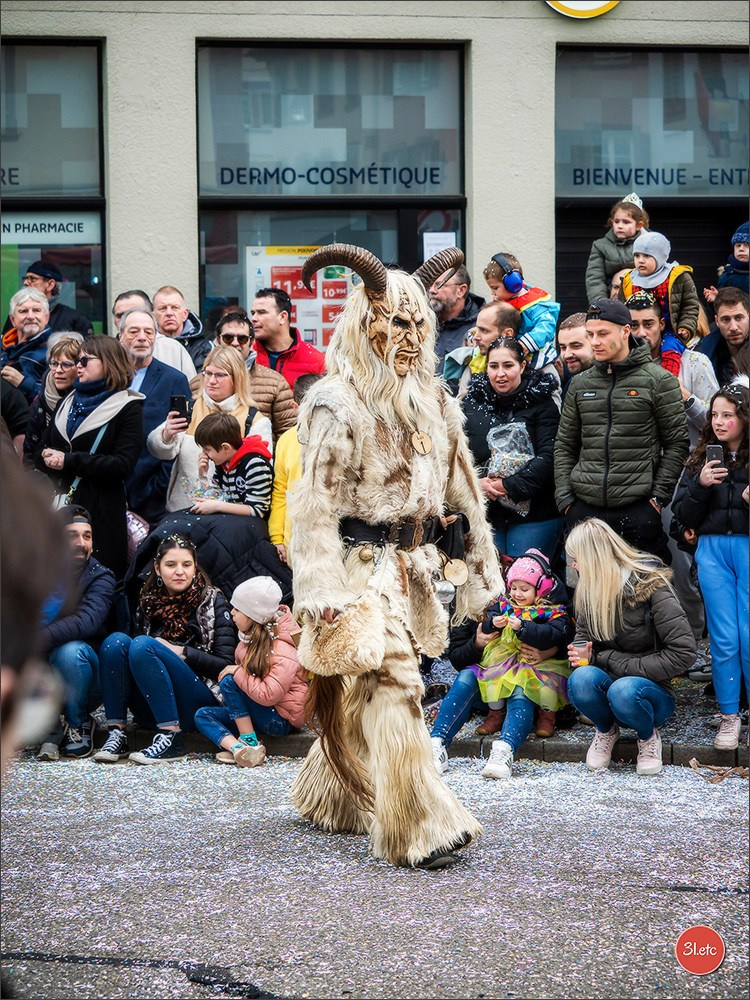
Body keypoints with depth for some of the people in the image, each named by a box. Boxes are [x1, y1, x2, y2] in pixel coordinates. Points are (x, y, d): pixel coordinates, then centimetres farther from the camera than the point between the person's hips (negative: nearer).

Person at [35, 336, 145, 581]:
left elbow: (123, 464, -13)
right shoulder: (69, 402, 18)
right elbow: (40, 452, 15)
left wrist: (69, 461, -15)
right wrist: (50, 459, -10)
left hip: (100, 513, -5)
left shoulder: (128, 408, -1)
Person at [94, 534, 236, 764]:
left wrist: (181, 652, -13)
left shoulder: (212, 601, 3)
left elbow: (226, 664, -3)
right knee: (116, 640, -17)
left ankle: (171, 739, -30)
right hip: (151, 709, 4)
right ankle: (117, 734, -22)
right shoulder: (148, 602, 14)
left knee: (142, 645, -25)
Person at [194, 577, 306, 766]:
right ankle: (238, 748, -32)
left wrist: (238, 672, -24)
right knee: (202, 715, -5)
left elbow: (268, 695, -33)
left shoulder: (282, 651, -23)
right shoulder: (252, 637, 5)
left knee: (229, 681, -22)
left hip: (282, 719, -9)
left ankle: (249, 742, -19)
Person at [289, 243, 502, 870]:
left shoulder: (433, 402, 12)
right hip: (366, 566, -7)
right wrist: (325, 589, -19)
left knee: (360, 693, 14)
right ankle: (416, 828, -13)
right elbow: (318, 501, -13)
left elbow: (461, 484, 17)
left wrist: (478, 566, 16)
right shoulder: (337, 405, -9)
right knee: (392, 685, -13)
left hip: (414, 568, 7)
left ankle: (332, 795, 32)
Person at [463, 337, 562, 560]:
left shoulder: (541, 404, -1)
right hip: (486, 514, 3)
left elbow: (548, 456, -10)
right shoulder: (471, 403, 9)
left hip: (533, 514, -3)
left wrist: (509, 486, -17)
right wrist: (476, 482, -13)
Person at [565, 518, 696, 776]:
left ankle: (648, 735, -4)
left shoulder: (650, 586, -13)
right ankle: (606, 730, 0)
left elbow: (683, 652, -17)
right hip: (607, 683, 4)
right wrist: (584, 656, -9)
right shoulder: (587, 590, 4)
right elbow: (583, 639, 16)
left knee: (623, 691, -39)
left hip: (654, 691, -4)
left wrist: (626, 666, -18)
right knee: (581, 679, -32)